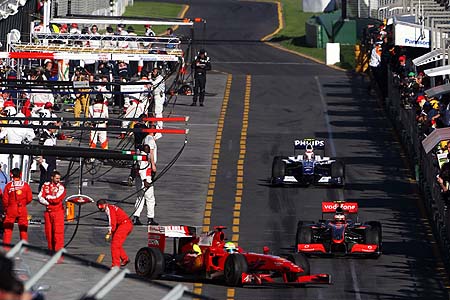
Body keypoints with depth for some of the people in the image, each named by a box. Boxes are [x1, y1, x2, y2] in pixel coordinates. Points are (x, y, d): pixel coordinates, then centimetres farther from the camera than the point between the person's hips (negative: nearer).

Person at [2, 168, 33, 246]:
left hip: (11, 209, -1)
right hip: (22, 210, 1)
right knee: (23, 229, 12)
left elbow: (5, 199, -5)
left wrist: (5, 208, 11)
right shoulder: (25, 185, -4)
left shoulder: (8, 185, -7)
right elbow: (29, 198, -1)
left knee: (8, 228, 7)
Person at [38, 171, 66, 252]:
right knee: (48, 231, 6)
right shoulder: (46, 185, 9)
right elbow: (40, 197, 2)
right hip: (48, 211, 4)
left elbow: (57, 199, -14)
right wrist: (48, 203, -12)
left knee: (58, 231, -11)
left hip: (58, 211, -4)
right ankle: (51, 249, 16)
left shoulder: (61, 187, -3)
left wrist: (48, 197, -2)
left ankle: (58, 249, -12)